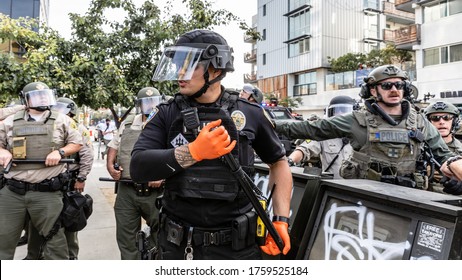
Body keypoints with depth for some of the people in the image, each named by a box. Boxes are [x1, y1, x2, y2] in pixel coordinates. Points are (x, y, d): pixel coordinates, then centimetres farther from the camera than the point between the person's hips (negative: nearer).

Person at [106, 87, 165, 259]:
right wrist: (110, 166, 5)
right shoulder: (127, 124, 12)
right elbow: (114, 146, 22)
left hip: (155, 193, -3)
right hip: (126, 191, 4)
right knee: (126, 239, 13)